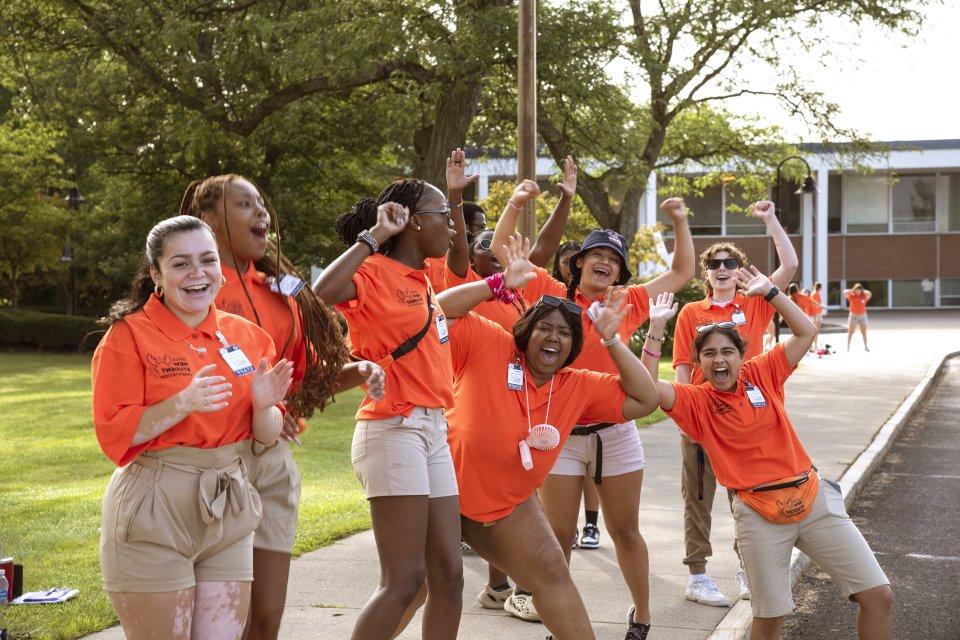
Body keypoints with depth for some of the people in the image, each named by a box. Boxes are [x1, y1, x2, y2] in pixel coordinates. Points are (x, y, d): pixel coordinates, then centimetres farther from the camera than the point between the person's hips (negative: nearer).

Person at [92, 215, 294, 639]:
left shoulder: (246, 335, 7)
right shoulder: (129, 335, -6)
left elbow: (267, 437, 9)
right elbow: (114, 434, -11)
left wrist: (264, 405, -12)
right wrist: (183, 403, -24)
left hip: (228, 510, 5)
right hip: (152, 514, -4)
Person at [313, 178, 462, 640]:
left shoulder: (420, 281, 16)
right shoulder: (374, 272, -10)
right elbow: (322, 292, -30)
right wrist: (374, 235, -23)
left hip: (433, 430, 9)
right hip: (394, 429, -9)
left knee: (448, 574, 8)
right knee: (404, 580, -9)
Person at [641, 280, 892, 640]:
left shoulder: (762, 373, 6)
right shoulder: (696, 401, -1)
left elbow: (806, 332, 5)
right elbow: (649, 387, -18)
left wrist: (769, 292, 0)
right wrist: (656, 329, -18)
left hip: (814, 498, 3)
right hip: (759, 513, -3)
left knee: (878, 595, 2)